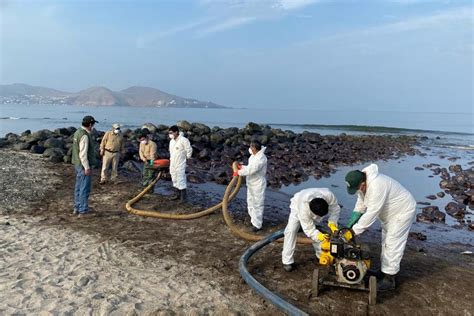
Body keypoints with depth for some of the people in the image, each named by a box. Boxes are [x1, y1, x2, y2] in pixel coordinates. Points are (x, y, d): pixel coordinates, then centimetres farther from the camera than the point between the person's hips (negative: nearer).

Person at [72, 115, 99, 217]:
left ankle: (77, 208, 26)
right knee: (85, 188, -2)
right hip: (84, 165, -10)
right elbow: (83, 154, -24)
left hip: (78, 164, 10)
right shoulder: (84, 135, -21)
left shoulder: (78, 132, 10)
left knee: (79, 187, 16)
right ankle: (83, 210, 4)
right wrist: (87, 167, -21)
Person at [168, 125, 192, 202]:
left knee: (181, 180, -8)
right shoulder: (171, 141, 10)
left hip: (180, 164, -8)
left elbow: (189, 150, -11)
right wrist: (171, 159, 18)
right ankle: (177, 194, 26)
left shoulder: (183, 140, -17)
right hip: (172, 164, 8)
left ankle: (183, 197, -1)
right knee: (174, 180, 14)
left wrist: (187, 158, -3)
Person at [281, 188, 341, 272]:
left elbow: (335, 208, -23)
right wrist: (318, 235, -50)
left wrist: (332, 223, -35)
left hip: (317, 207, 4)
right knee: (291, 230, -19)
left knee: (321, 231, -1)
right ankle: (287, 261, -12)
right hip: (297, 205, -4)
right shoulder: (304, 209, -45)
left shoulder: (328, 195, -41)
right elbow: (308, 229, -35)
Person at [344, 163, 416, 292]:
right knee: (386, 242, 18)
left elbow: (371, 213, -37)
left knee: (393, 244, -5)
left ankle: (389, 279, 5)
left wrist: (353, 231, -32)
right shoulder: (362, 183, -10)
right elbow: (360, 205, 1)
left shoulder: (376, 186, -39)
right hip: (390, 212, 10)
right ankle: (385, 271, 32)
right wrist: (350, 225, -5)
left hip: (402, 211, -10)